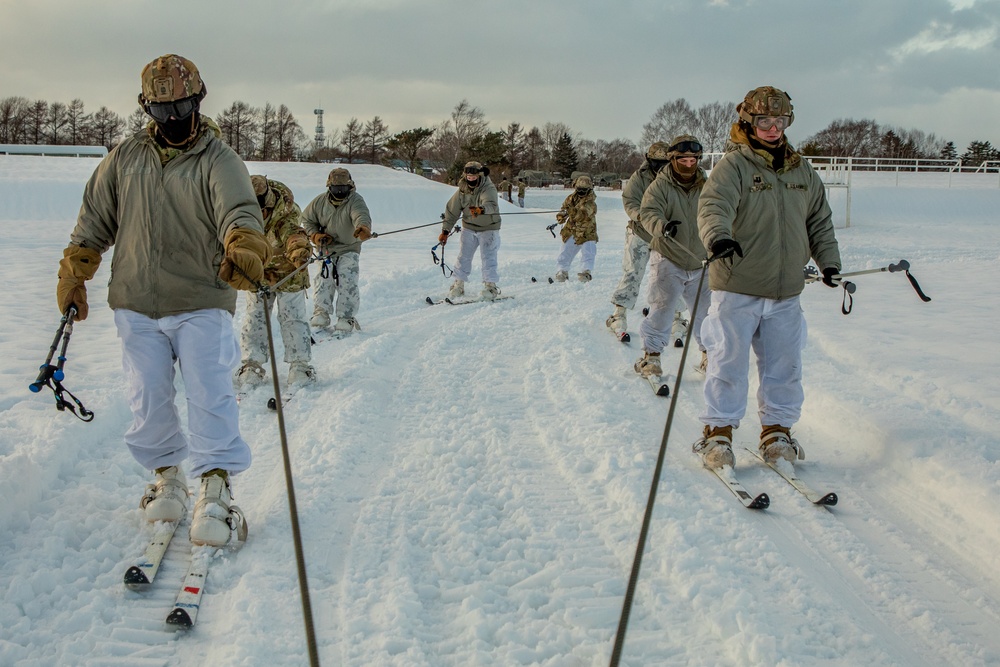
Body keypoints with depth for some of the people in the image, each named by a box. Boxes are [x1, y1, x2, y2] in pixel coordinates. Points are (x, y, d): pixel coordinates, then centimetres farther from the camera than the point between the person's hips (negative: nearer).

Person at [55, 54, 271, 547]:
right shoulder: (125, 159, 9)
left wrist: (245, 247, -42)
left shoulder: (218, 160, -3)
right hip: (136, 305, 4)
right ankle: (166, 476, 23)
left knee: (209, 396, -10)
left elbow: (239, 210, -21)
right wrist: (73, 275, 15)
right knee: (148, 400, 5)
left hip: (201, 305, -3)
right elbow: (95, 220, 18)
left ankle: (215, 487, -3)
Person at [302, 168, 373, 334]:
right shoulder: (320, 201, -3)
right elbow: (306, 219, 12)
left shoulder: (355, 200, -15)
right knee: (323, 282, -5)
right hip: (326, 250, 3)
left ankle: (346, 320, -9)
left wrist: (363, 228, -61)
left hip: (349, 250, -3)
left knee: (347, 284, -15)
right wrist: (314, 235, -6)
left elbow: (361, 216, -37)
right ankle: (320, 317, 2)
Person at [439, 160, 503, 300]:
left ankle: (491, 285, -2)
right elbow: (452, 210, 0)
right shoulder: (462, 190, -7)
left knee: (488, 257, -11)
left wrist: (481, 210, -64)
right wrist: (445, 231, -2)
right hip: (469, 228, 4)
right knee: (463, 256, 3)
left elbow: (491, 205, -42)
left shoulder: (489, 188, -21)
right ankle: (459, 285, 13)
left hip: (488, 228, -4)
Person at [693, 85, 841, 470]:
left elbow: (820, 219, 22)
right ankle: (718, 431, 13)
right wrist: (718, 236, -43)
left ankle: (777, 431, 24)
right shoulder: (733, 165, -7)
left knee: (784, 367, 9)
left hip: (786, 293, 5)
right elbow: (713, 206, -24)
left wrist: (828, 260, 13)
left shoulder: (802, 171, 13)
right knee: (728, 363, 0)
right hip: (736, 288, -5)